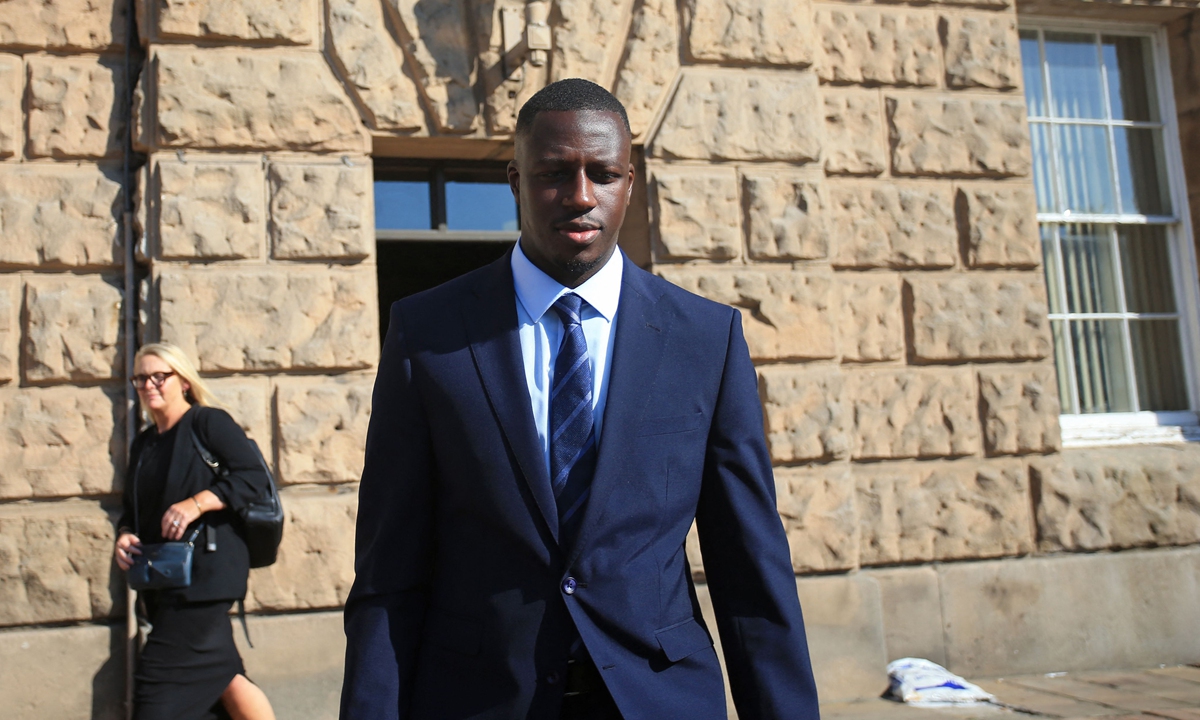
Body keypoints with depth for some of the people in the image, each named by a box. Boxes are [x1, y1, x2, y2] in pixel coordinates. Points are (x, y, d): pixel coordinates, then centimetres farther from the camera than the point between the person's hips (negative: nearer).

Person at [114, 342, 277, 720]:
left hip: (205, 567, -8)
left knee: (159, 681, -11)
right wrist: (125, 535, 1)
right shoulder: (143, 443, 18)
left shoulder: (208, 422, -4)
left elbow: (254, 475, -14)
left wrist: (197, 503, -24)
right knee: (223, 675, 10)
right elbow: (132, 508, 22)